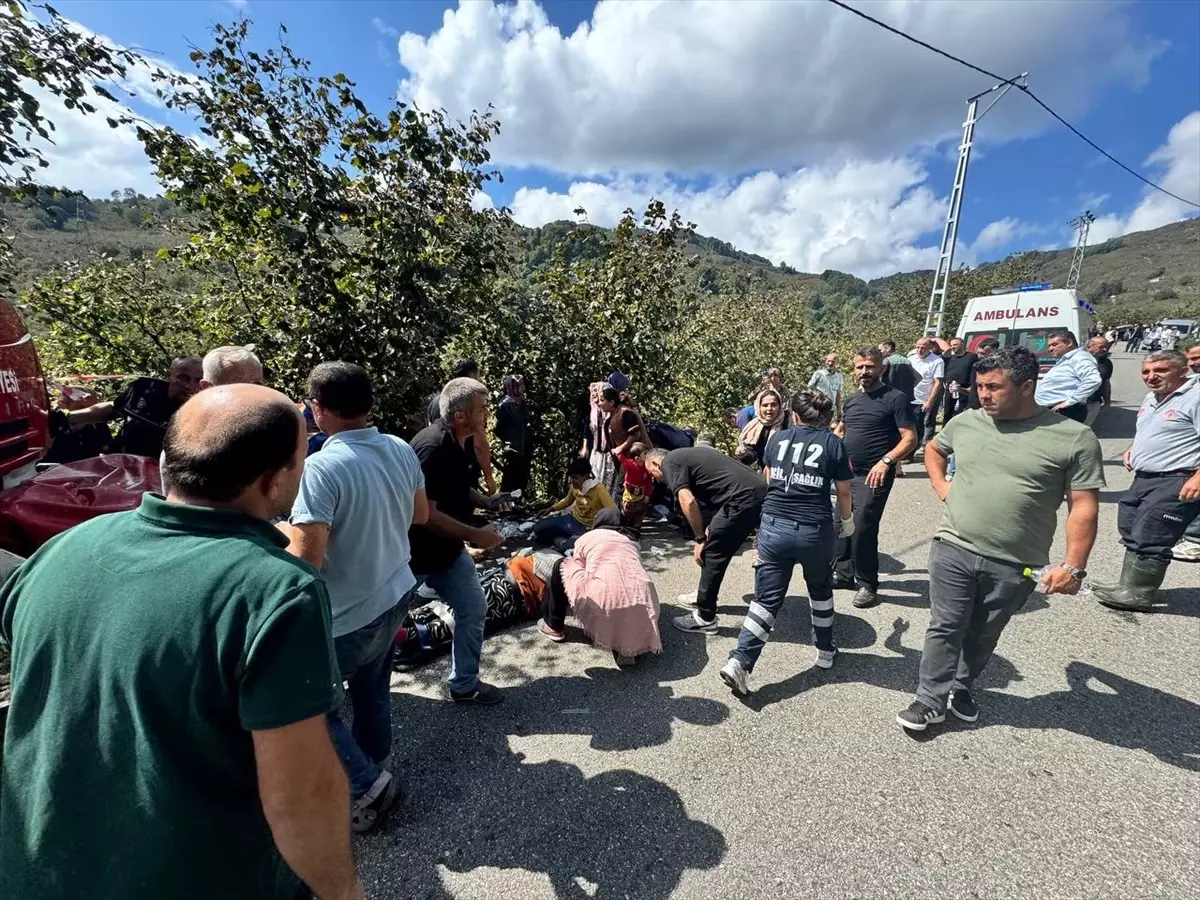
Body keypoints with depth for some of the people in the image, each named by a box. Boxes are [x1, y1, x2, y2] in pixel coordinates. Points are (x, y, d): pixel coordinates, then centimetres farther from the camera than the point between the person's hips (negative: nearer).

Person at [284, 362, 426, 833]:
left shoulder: (322, 468, -26)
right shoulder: (401, 450, -4)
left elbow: (305, 557, -27)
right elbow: (421, 515, 9)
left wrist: (279, 530, -7)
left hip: (349, 615, -7)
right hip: (395, 594, 7)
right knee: (372, 691, 23)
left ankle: (367, 786, 20)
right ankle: (373, 775, 41)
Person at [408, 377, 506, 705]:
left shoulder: (463, 444, -2)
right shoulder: (432, 447, -30)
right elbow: (425, 514, -31)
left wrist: (487, 501, -2)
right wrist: (476, 535, -25)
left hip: (448, 550, 8)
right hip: (412, 552, -7)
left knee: (473, 609, 7)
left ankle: (464, 684, 25)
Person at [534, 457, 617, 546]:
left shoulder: (599, 489, -25)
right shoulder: (574, 485, -6)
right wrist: (551, 509, 8)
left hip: (587, 528, -5)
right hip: (572, 519, 5)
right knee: (538, 528, -4)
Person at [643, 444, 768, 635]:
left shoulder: (670, 463, 1)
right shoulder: (685, 455, 27)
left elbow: (688, 501, -13)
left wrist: (700, 539, -2)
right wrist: (709, 533, 22)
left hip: (743, 498, -9)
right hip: (759, 491, 9)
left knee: (711, 554, 1)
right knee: (717, 551, 22)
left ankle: (705, 618, 10)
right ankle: (705, 596, 37)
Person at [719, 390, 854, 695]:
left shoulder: (778, 438, 8)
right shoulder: (833, 443, 1)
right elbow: (843, 491, 9)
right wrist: (847, 520, 28)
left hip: (774, 526, 1)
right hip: (815, 530, -1)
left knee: (766, 599, 5)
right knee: (820, 590, 25)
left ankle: (739, 661, -5)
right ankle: (825, 651, 41)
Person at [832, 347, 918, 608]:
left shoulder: (895, 398, -9)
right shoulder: (851, 399, 10)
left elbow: (910, 438, -13)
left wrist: (886, 461, -26)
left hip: (874, 476, -7)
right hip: (846, 473, 7)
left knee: (862, 527, -9)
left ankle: (867, 584, 8)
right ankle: (844, 572, 28)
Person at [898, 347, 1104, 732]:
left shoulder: (1074, 438, -8)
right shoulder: (966, 422, 1)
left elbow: (1083, 506, -7)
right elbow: (933, 449, 21)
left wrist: (1073, 565, -13)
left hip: (1016, 565, -1)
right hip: (953, 550, 2)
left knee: (984, 635, 17)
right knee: (945, 629, 8)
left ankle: (961, 685, 39)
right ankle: (930, 701, 20)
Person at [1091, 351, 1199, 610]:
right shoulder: (1151, 398, 15)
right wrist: (1132, 449, 14)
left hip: (1177, 482, -10)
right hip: (1143, 479, 10)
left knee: (1149, 538, -7)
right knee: (1132, 534, 14)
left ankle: (1138, 594, 4)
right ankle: (1130, 585, 25)